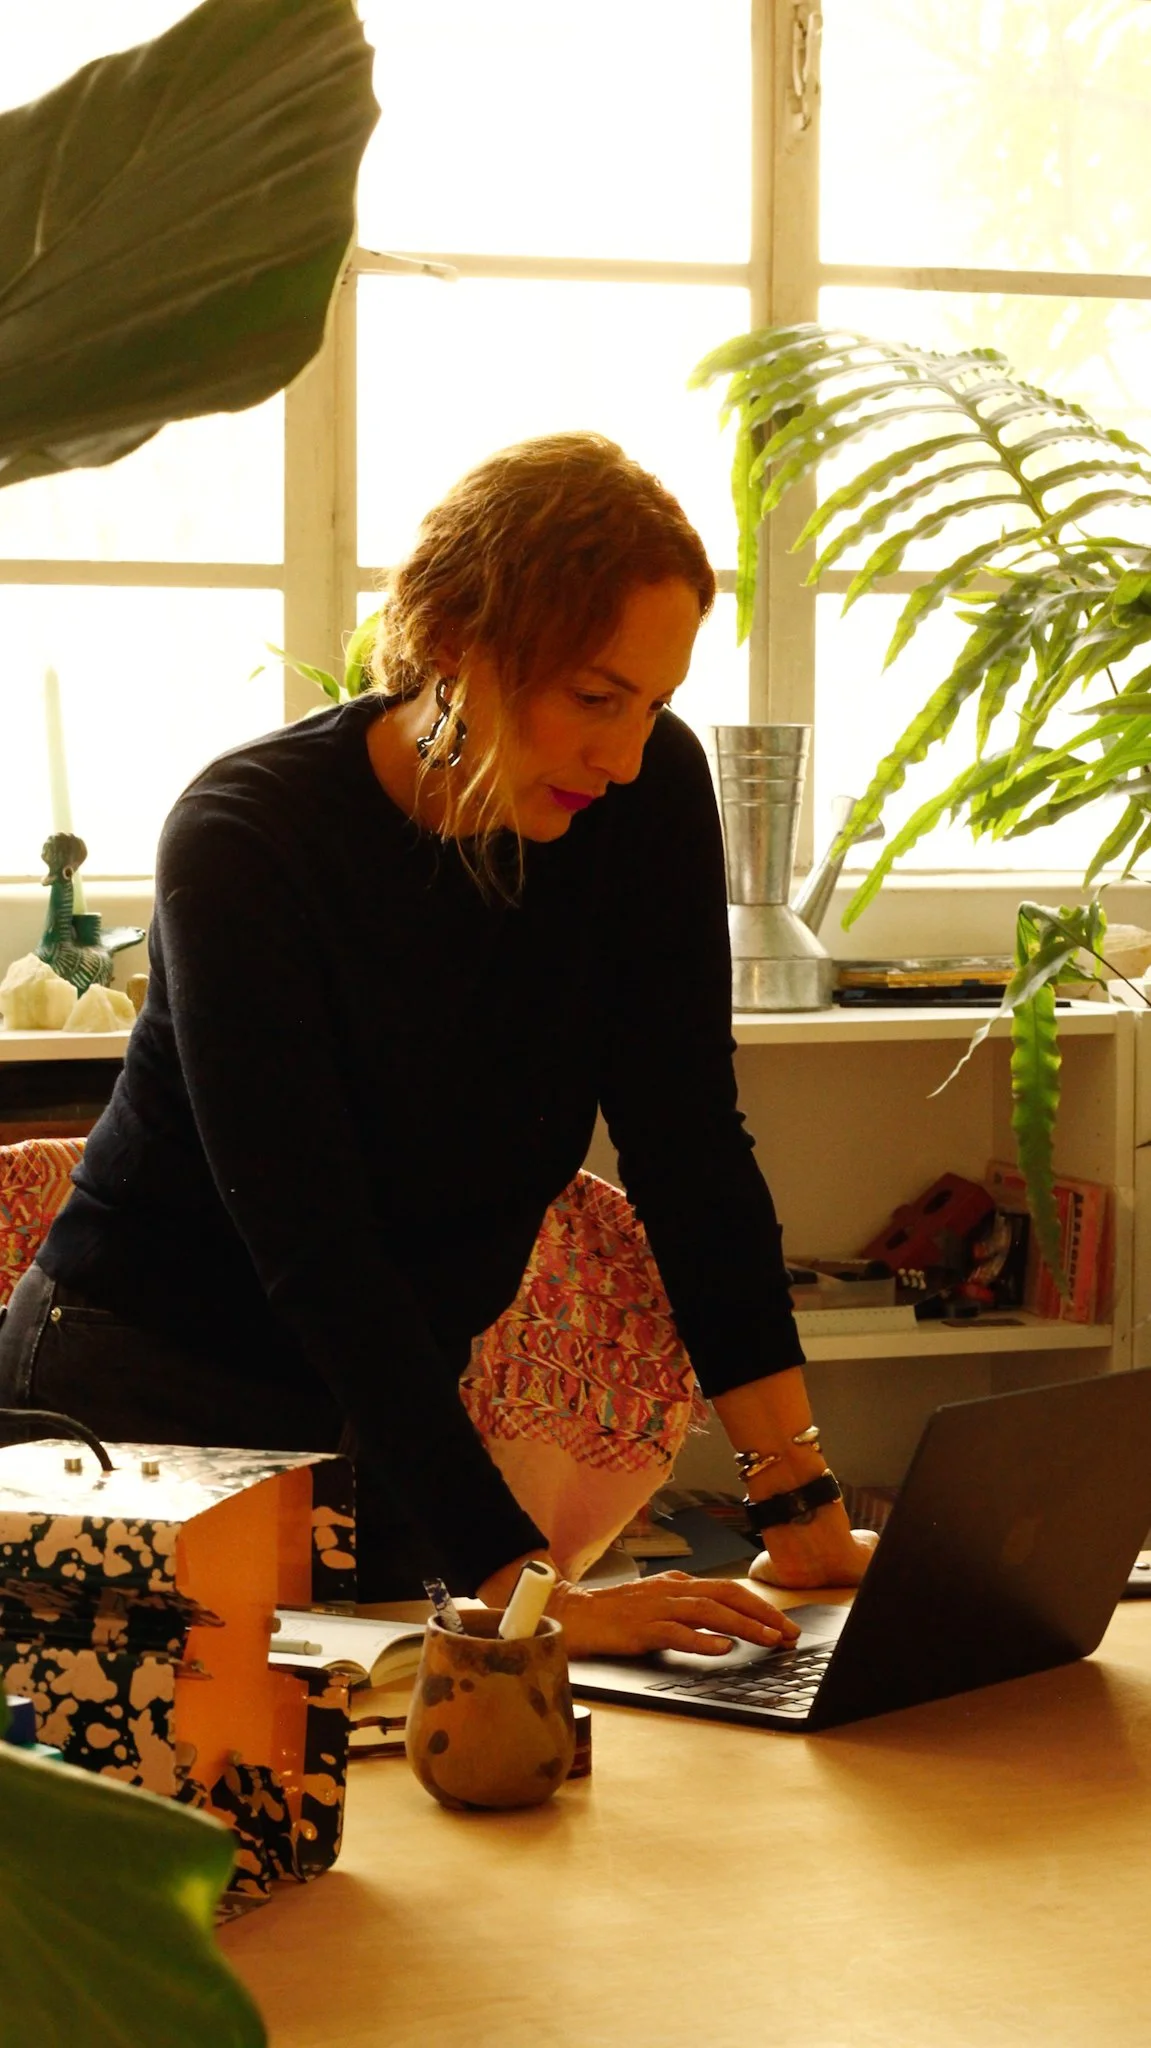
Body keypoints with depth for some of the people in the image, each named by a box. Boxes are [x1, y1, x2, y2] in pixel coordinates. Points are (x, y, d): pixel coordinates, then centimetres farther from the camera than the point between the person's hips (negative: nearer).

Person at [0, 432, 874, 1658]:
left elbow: (689, 1151, -10)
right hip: (146, 1388, -4)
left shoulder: (649, 797, -11)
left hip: (393, 1406, 5)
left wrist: (801, 1505, -18)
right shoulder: (246, 836, -25)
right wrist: (524, 1585, -37)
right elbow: (311, 1250, -30)